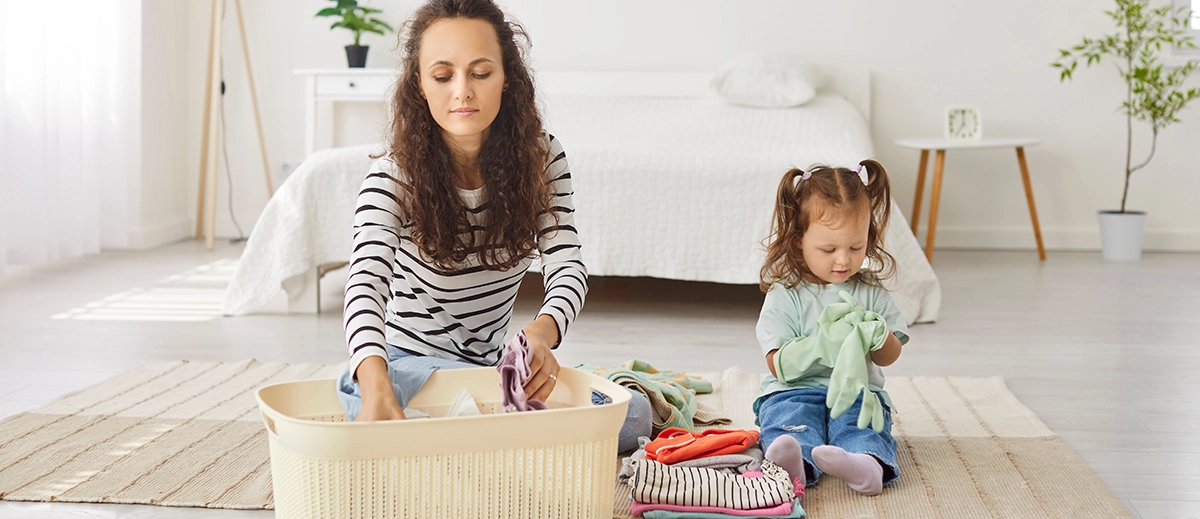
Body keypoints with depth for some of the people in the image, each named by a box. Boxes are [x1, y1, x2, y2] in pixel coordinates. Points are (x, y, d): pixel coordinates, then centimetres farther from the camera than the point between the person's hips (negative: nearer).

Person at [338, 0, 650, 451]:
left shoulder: (540, 157, -6)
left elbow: (567, 264, -17)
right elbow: (367, 279, -34)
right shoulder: (395, 175, -18)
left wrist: (542, 333, -43)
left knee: (633, 415, -19)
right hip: (407, 361, -3)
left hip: (489, 364, 4)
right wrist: (377, 389, -55)